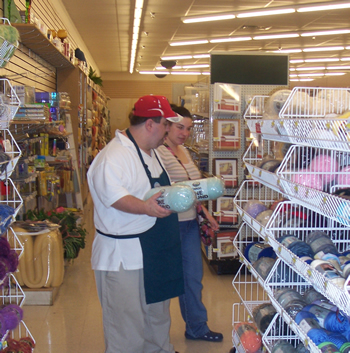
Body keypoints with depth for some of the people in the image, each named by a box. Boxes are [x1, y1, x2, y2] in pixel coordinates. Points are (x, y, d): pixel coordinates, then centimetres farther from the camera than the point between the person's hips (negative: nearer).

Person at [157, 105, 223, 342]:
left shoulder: (184, 151, 12)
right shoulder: (158, 152, -15)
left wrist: (206, 213, 19)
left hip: (190, 222, 8)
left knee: (194, 276, 16)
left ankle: (197, 327, 32)